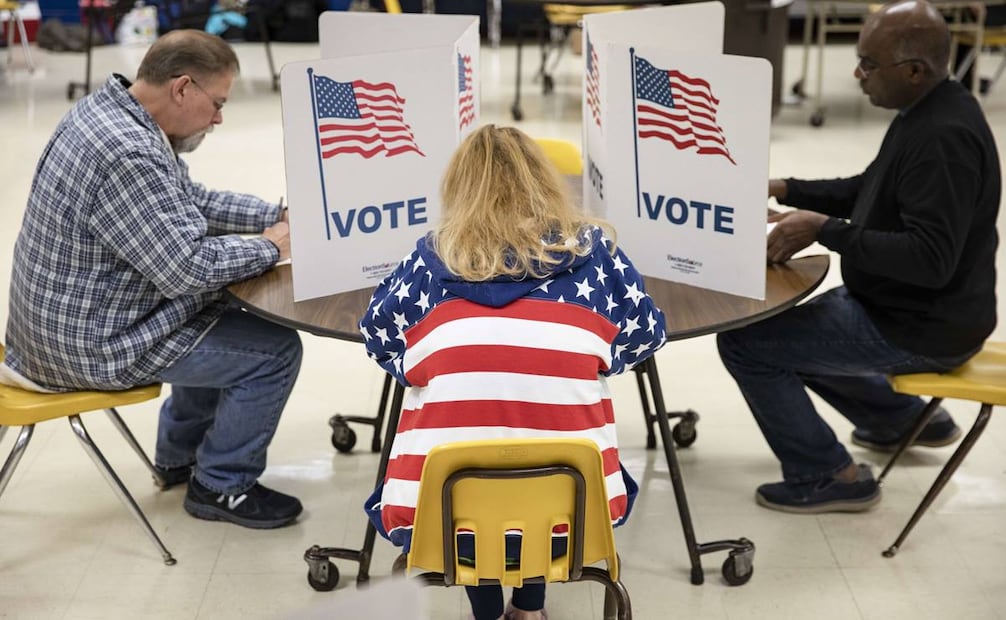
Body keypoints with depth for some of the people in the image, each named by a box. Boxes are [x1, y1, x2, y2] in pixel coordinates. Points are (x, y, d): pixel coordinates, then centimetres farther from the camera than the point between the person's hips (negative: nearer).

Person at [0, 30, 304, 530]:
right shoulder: (127, 156, -30)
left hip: (66, 314, 11)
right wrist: (270, 248, -13)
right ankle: (221, 486, 11)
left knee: (226, 317, 25)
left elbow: (191, 201, 14)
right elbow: (187, 268, -29)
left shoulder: (108, 111, 4)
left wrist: (276, 215, 4)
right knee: (274, 350, -7)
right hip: (92, 344, -11)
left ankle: (180, 455, 36)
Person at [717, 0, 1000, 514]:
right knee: (792, 328, 27)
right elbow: (868, 190, 18)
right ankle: (905, 421, 32)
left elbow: (931, 259, -32)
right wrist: (784, 190, 6)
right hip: (904, 306, 10)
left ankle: (825, 477, 3)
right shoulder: (927, 113, 5)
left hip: (920, 328, -10)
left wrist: (825, 230, -29)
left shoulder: (944, 138, -27)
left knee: (744, 341, -11)